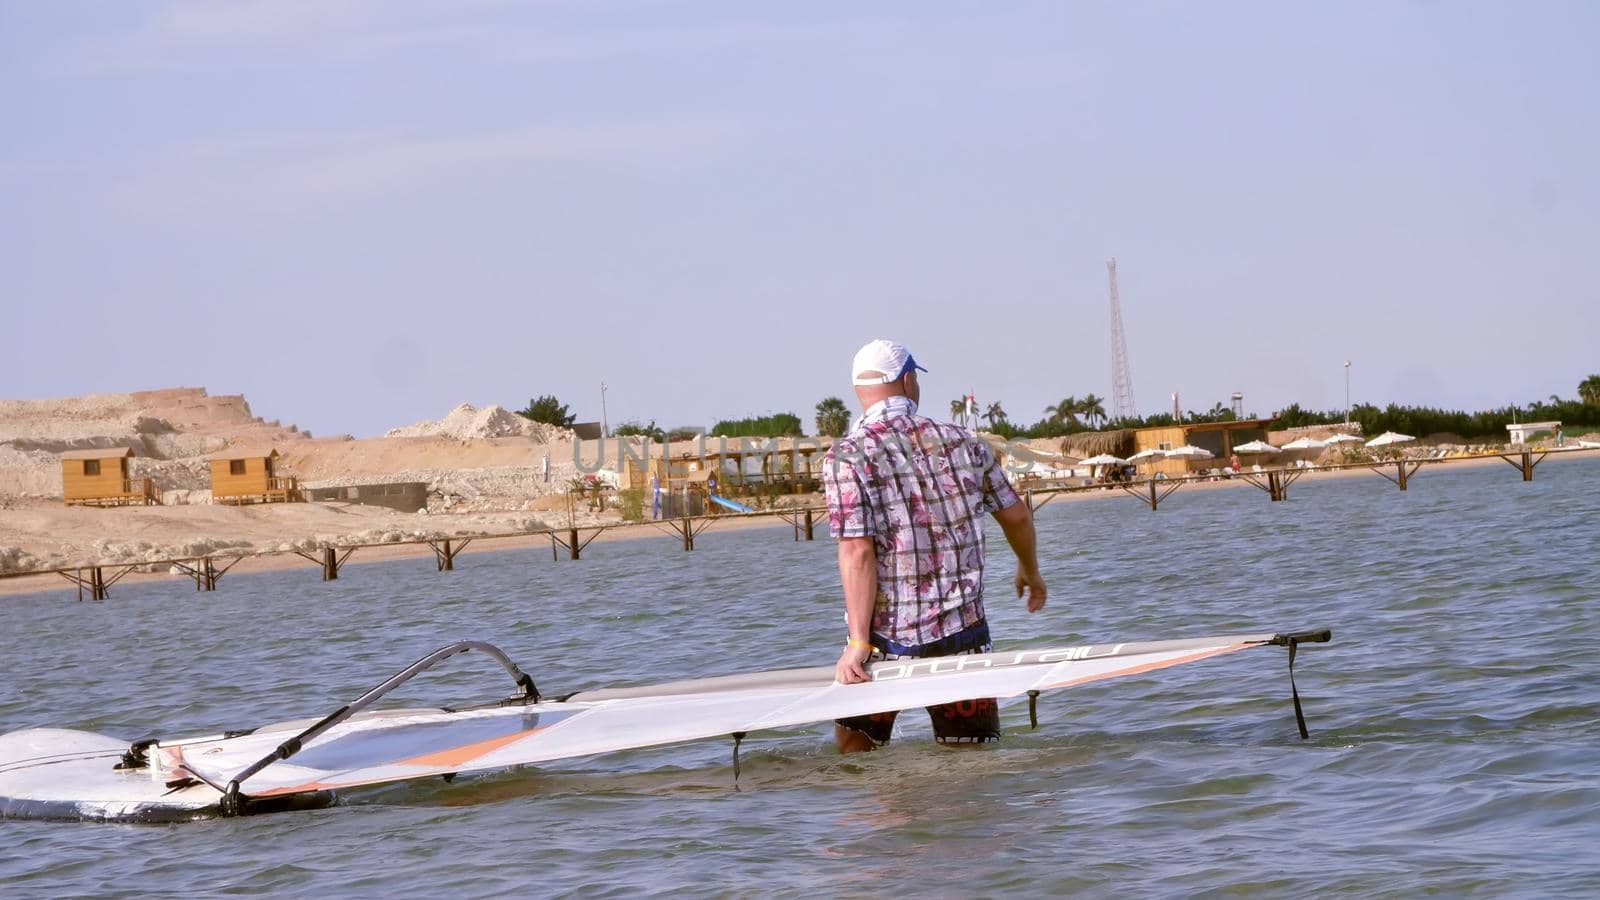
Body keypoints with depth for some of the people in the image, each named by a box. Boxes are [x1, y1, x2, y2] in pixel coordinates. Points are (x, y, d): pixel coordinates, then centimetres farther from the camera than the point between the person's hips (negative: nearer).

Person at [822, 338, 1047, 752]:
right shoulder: (961, 442, 4)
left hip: (889, 637, -3)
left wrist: (859, 644, -13)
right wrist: (1030, 572, 33)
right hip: (964, 632, 3)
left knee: (855, 748, 13)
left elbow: (858, 552, -16)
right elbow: (1016, 515, 13)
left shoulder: (847, 457, -9)